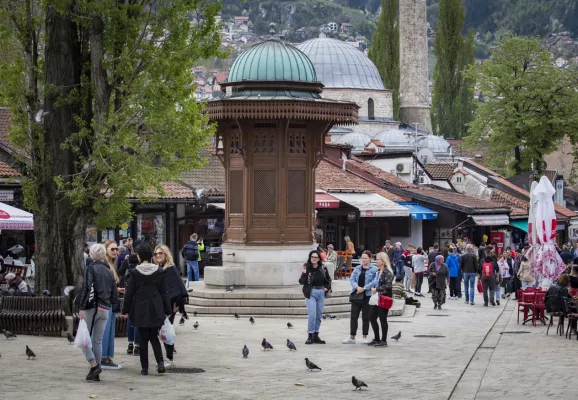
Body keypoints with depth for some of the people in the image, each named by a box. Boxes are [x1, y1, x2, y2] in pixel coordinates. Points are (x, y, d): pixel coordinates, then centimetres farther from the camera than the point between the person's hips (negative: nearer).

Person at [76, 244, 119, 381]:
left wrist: (82, 308, -15)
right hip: (105, 309, 6)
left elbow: (87, 288, -16)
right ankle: (95, 373, 10)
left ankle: (94, 365, -13)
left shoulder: (91, 268, -8)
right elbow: (115, 294, 11)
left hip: (92, 308, -6)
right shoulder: (109, 271, 11)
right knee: (98, 341, 10)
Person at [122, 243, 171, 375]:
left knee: (143, 339, 7)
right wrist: (167, 310, 9)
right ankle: (160, 362, -6)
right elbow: (164, 292, 2)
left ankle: (144, 367, 8)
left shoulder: (135, 272, -7)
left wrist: (125, 310, 6)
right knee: (154, 337, 13)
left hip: (140, 311, -1)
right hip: (156, 310, 1)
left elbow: (129, 293, -4)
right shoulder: (159, 271, -2)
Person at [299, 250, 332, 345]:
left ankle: (316, 336, 17)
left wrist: (327, 288, 5)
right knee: (312, 315, -12)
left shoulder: (323, 268, 3)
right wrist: (304, 274, -26)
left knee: (319, 315, 9)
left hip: (321, 293, 4)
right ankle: (310, 336, -5)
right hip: (311, 293, -4)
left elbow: (328, 279, 19)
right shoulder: (307, 268, -7)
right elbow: (301, 282, -12)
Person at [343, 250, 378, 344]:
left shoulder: (374, 269, -4)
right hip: (356, 295, 4)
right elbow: (352, 279, 4)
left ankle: (364, 337, 14)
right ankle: (352, 337, 8)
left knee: (365, 317, 4)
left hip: (367, 296, -4)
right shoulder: (357, 268, 11)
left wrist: (364, 288, -17)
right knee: (353, 316, 3)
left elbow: (375, 281, -15)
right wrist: (357, 287, -14)